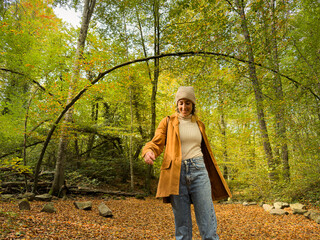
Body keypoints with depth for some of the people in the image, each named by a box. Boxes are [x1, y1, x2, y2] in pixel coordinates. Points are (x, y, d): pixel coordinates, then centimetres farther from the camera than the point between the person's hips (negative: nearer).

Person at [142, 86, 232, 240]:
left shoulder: (199, 124, 18)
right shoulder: (168, 122, 9)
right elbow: (156, 143, 1)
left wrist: (215, 180, 22)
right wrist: (148, 151, -24)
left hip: (198, 171, 2)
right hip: (176, 173, -2)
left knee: (208, 224, -1)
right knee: (182, 226, 4)